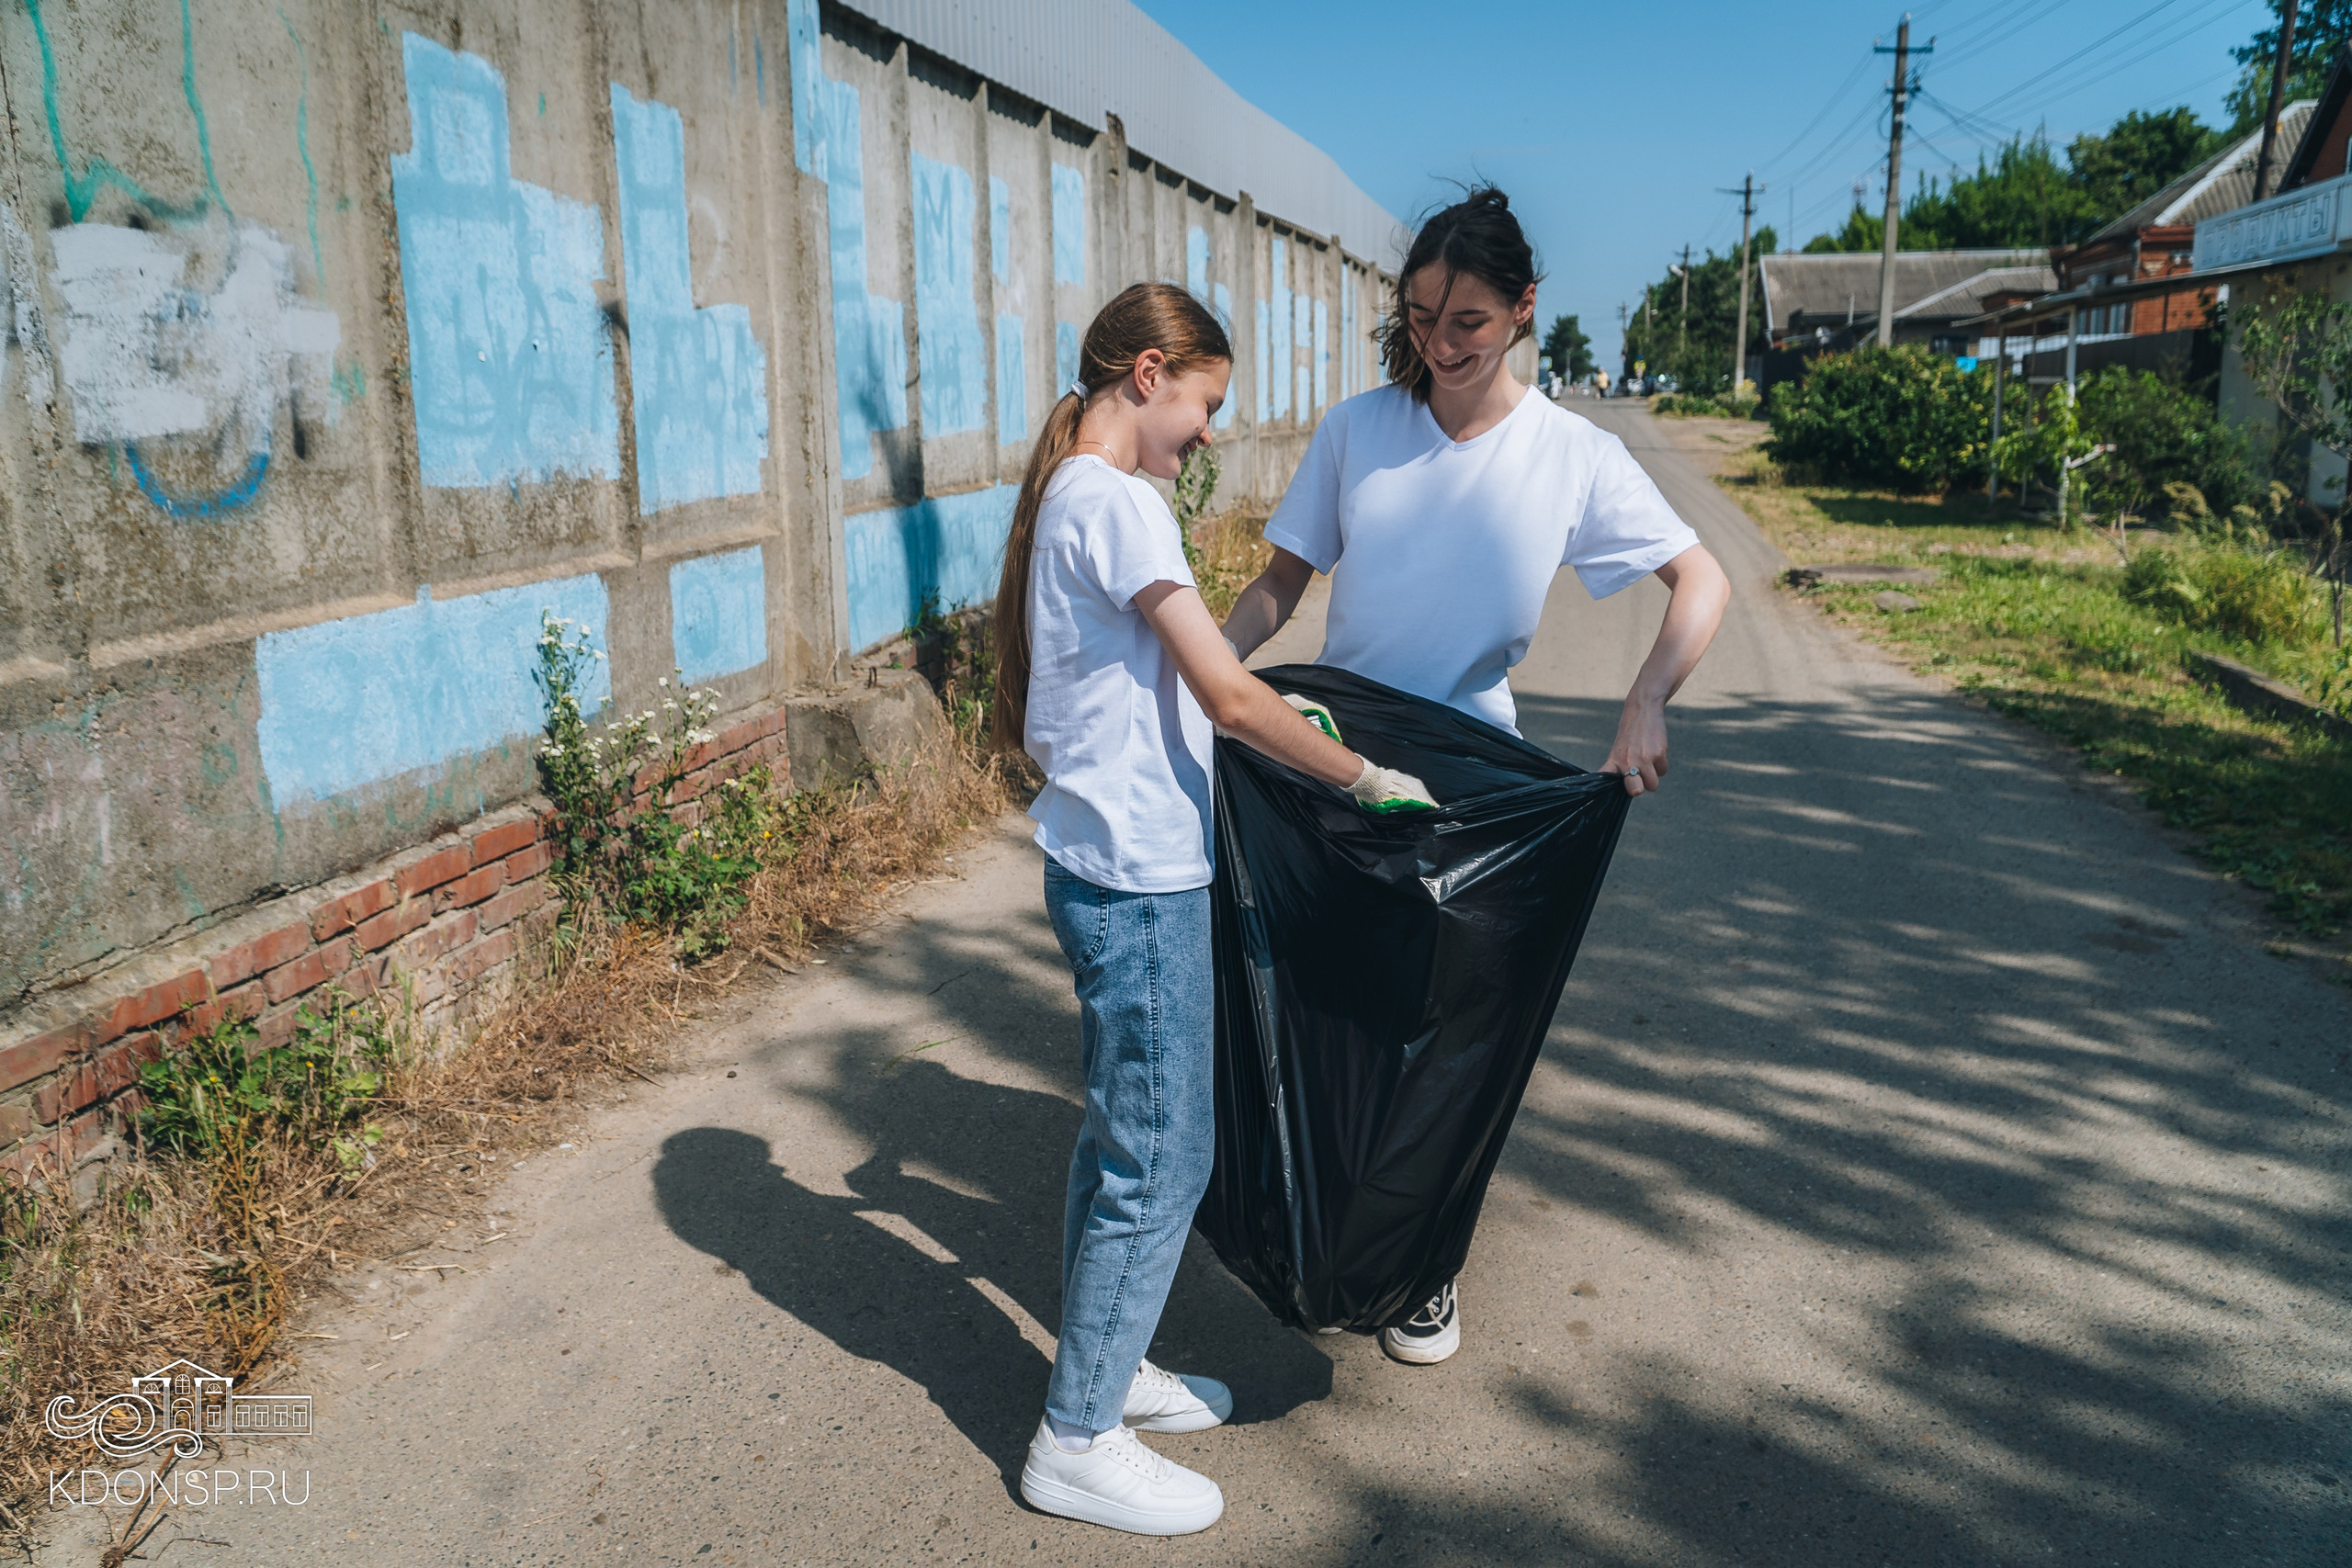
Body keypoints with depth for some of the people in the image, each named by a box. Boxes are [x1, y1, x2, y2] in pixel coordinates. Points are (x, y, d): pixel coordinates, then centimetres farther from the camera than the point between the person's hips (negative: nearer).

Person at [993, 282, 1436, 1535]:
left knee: (1122, 1137, 20)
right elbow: (1231, 699, -20)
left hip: (1109, 868, 10)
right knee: (1162, 1159, 1)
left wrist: (1265, 716, 17)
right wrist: (1368, 780, -10)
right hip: (1138, 879, -10)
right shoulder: (1115, 500, -17)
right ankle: (1076, 1444, 16)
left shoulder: (1070, 494, 12)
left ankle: (1103, 1371, 36)